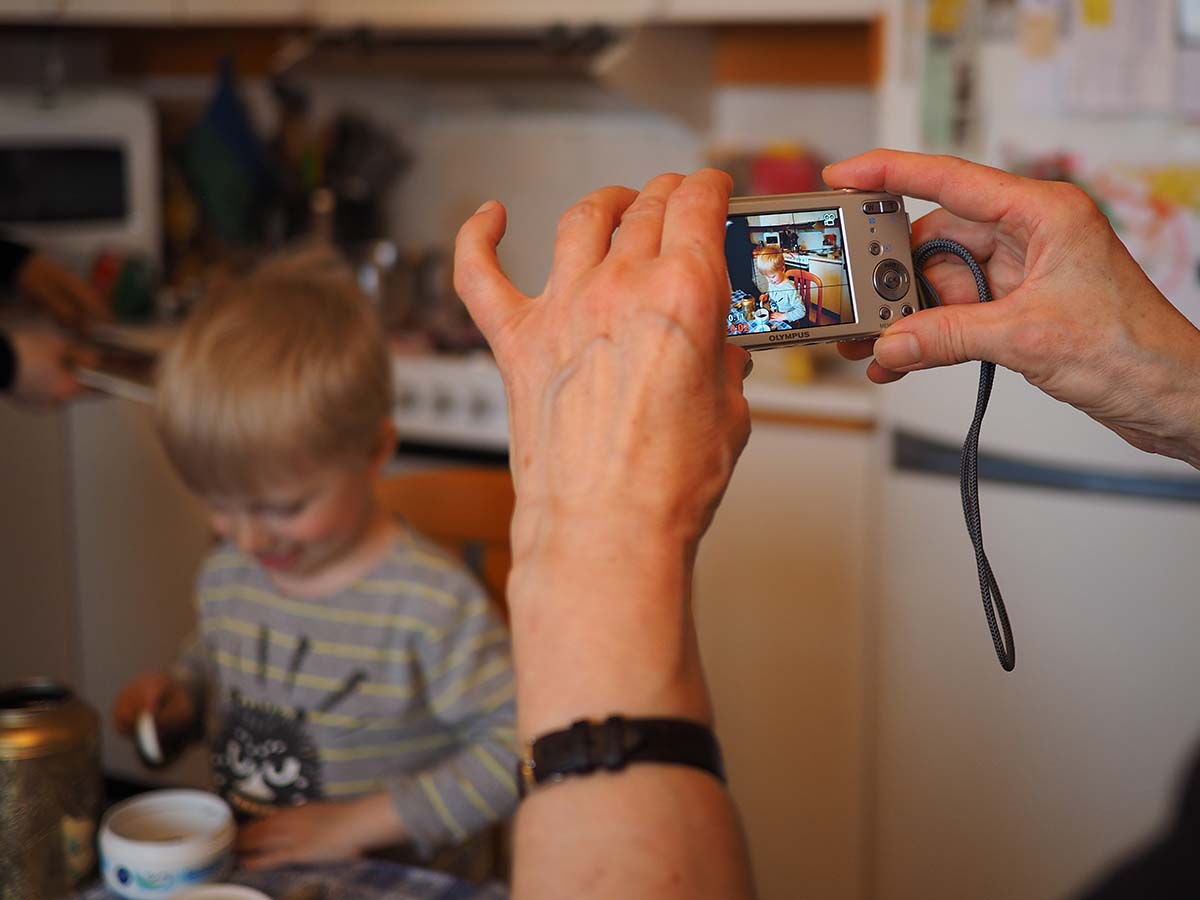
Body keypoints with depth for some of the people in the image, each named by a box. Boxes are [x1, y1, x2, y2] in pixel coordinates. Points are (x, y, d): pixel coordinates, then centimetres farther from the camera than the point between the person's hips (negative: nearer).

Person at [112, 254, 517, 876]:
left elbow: (517, 745, -15)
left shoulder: (433, 604, -16)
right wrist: (178, 698, 3)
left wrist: (357, 822, -13)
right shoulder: (225, 578, 6)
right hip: (237, 876, 4)